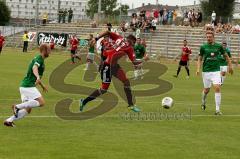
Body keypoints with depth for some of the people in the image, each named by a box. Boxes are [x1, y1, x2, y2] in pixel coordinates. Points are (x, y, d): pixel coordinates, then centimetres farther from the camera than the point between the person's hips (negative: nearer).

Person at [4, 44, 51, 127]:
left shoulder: (39, 59, 21)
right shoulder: (39, 58, -10)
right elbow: (34, 68, -32)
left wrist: (42, 85, 40)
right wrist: (38, 77, -51)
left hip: (25, 86, 10)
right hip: (28, 86, -10)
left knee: (27, 110, 7)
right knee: (41, 102, -18)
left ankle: (9, 120, -1)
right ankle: (17, 107, -18)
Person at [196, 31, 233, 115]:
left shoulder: (219, 46, 0)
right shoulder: (203, 47, -1)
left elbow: (226, 56, 15)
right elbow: (200, 59, 6)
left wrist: (230, 66, 16)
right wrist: (198, 69, -8)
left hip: (216, 70, 0)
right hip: (206, 71, 1)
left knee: (217, 88, -16)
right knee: (206, 90, 9)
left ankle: (217, 109, -12)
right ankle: (203, 103, 41)